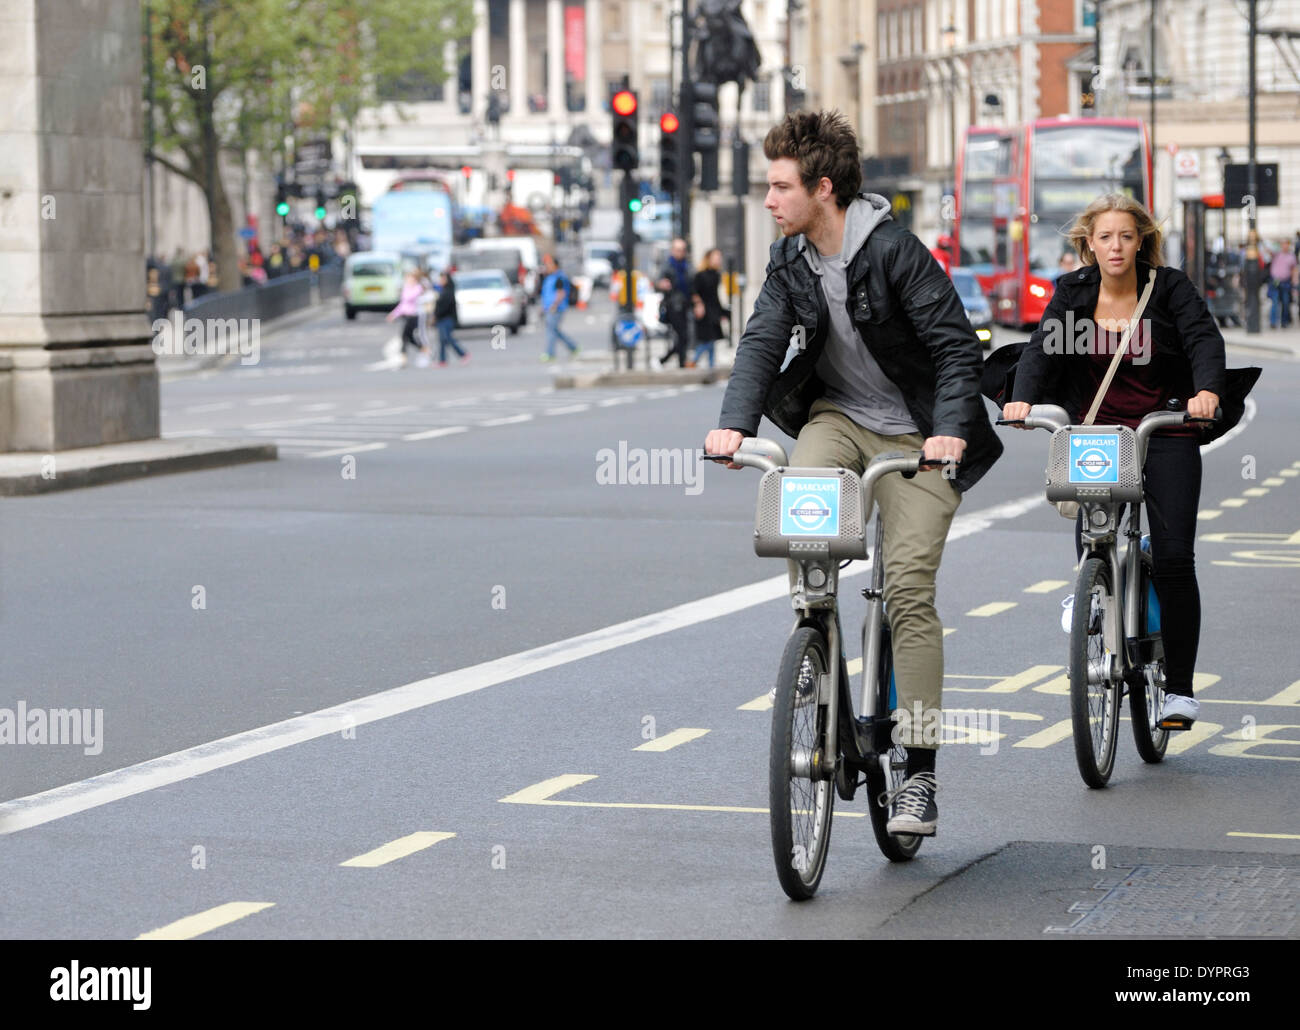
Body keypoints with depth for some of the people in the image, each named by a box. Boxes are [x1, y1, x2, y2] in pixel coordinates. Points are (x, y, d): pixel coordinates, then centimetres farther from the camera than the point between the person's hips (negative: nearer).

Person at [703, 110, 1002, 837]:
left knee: (909, 592, -13)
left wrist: (950, 429, -33)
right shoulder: (792, 260, 1)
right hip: (837, 417, 5)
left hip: (913, 436, -5)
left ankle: (920, 775, -9)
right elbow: (764, 340, -6)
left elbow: (956, 345, -19)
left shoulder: (895, 250, -18)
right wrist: (735, 423, -23)